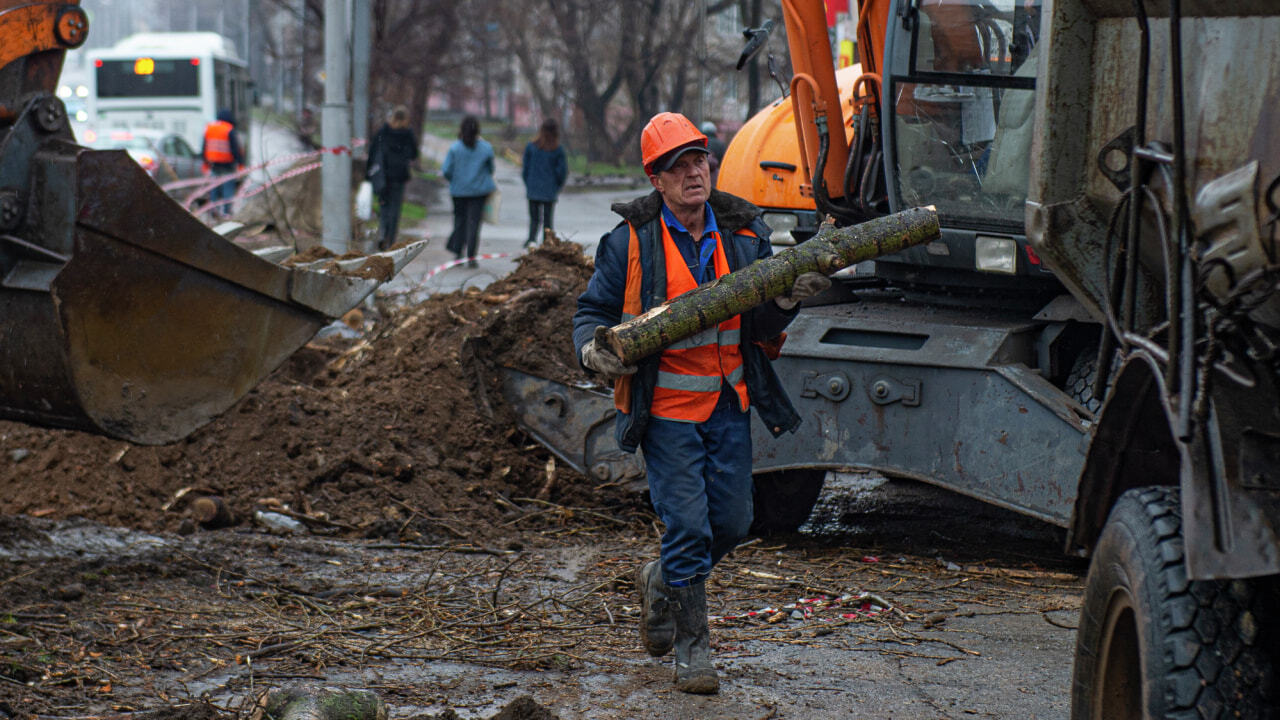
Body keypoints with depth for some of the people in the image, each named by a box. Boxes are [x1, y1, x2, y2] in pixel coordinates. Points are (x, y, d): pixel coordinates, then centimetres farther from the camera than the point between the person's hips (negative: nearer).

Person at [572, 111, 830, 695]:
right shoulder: (631, 240, -7)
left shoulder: (743, 232, 3)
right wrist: (594, 350, -19)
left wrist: (787, 298, -15)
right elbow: (593, 310, 2)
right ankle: (691, 647, 5)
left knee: (731, 521, 8)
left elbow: (758, 326, 5)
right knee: (688, 524, -9)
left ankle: (661, 583, 37)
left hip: (728, 404, 4)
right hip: (666, 407, -4)